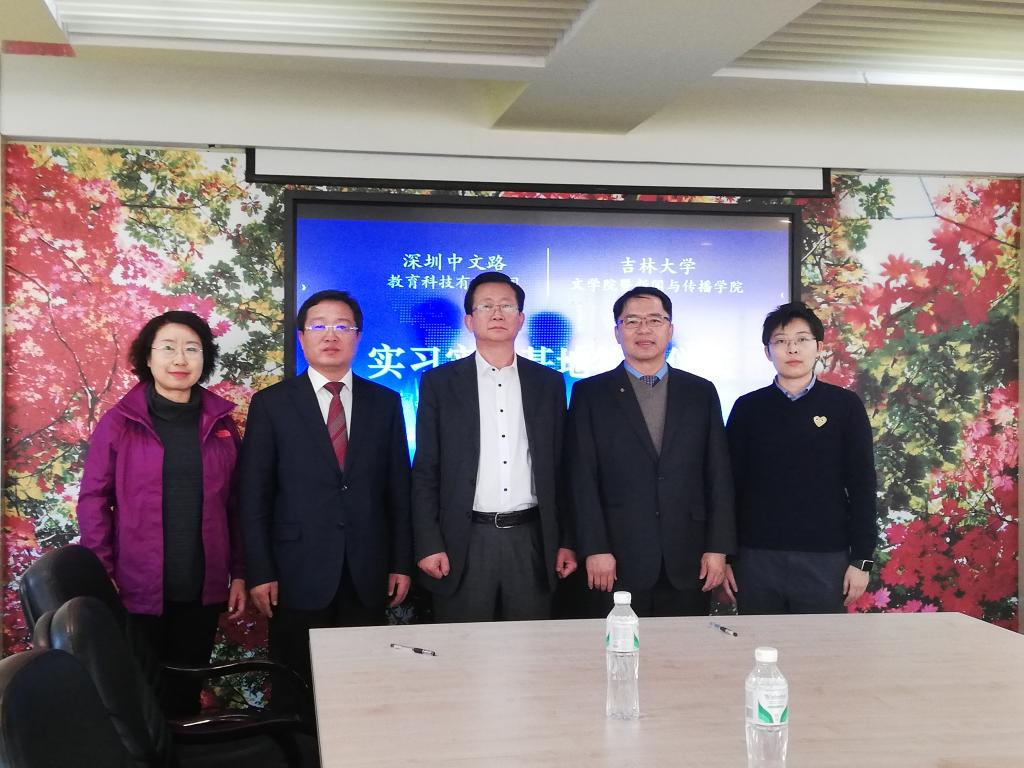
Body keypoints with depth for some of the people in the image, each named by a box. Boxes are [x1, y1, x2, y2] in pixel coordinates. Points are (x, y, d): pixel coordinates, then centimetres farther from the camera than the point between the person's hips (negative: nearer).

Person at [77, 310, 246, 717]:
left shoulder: (220, 422, 6)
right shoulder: (119, 421, -2)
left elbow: (235, 502, 7)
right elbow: (93, 499, -2)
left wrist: (239, 574, 5)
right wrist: (101, 574, -9)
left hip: (202, 590, 2)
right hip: (138, 589, -2)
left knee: (186, 692, 11)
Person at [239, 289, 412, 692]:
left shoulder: (385, 402, 8)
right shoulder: (271, 404, 1)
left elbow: (399, 489, 8)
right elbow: (254, 496, -1)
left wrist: (402, 563, 5)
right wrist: (259, 572, -6)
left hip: (368, 575, 2)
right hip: (299, 572, -2)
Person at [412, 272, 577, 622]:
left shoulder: (548, 383, 9)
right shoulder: (440, 382, 4)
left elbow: (560, 468, 10)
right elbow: (425, 472, 2)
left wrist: (566, 541, 6)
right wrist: (428, 545, -5)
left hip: (531, 541, 2)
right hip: (465, 541, -1)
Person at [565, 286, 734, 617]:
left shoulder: (701, 392, 10)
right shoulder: (590, 393, 4)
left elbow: (719, 475, 8)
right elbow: (582, 478, -2)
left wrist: (718, 547, 1)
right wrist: (595, 550, -9)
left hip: (688, 562, 2)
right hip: (619, 562, -2)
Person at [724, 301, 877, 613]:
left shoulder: (845, 405, 2)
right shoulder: (747, 408, 4)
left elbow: (861, 485, 2)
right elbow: (732, 485, 6)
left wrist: (861, 558, -2)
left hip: (825, 558, -1)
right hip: (756, 558, 1)